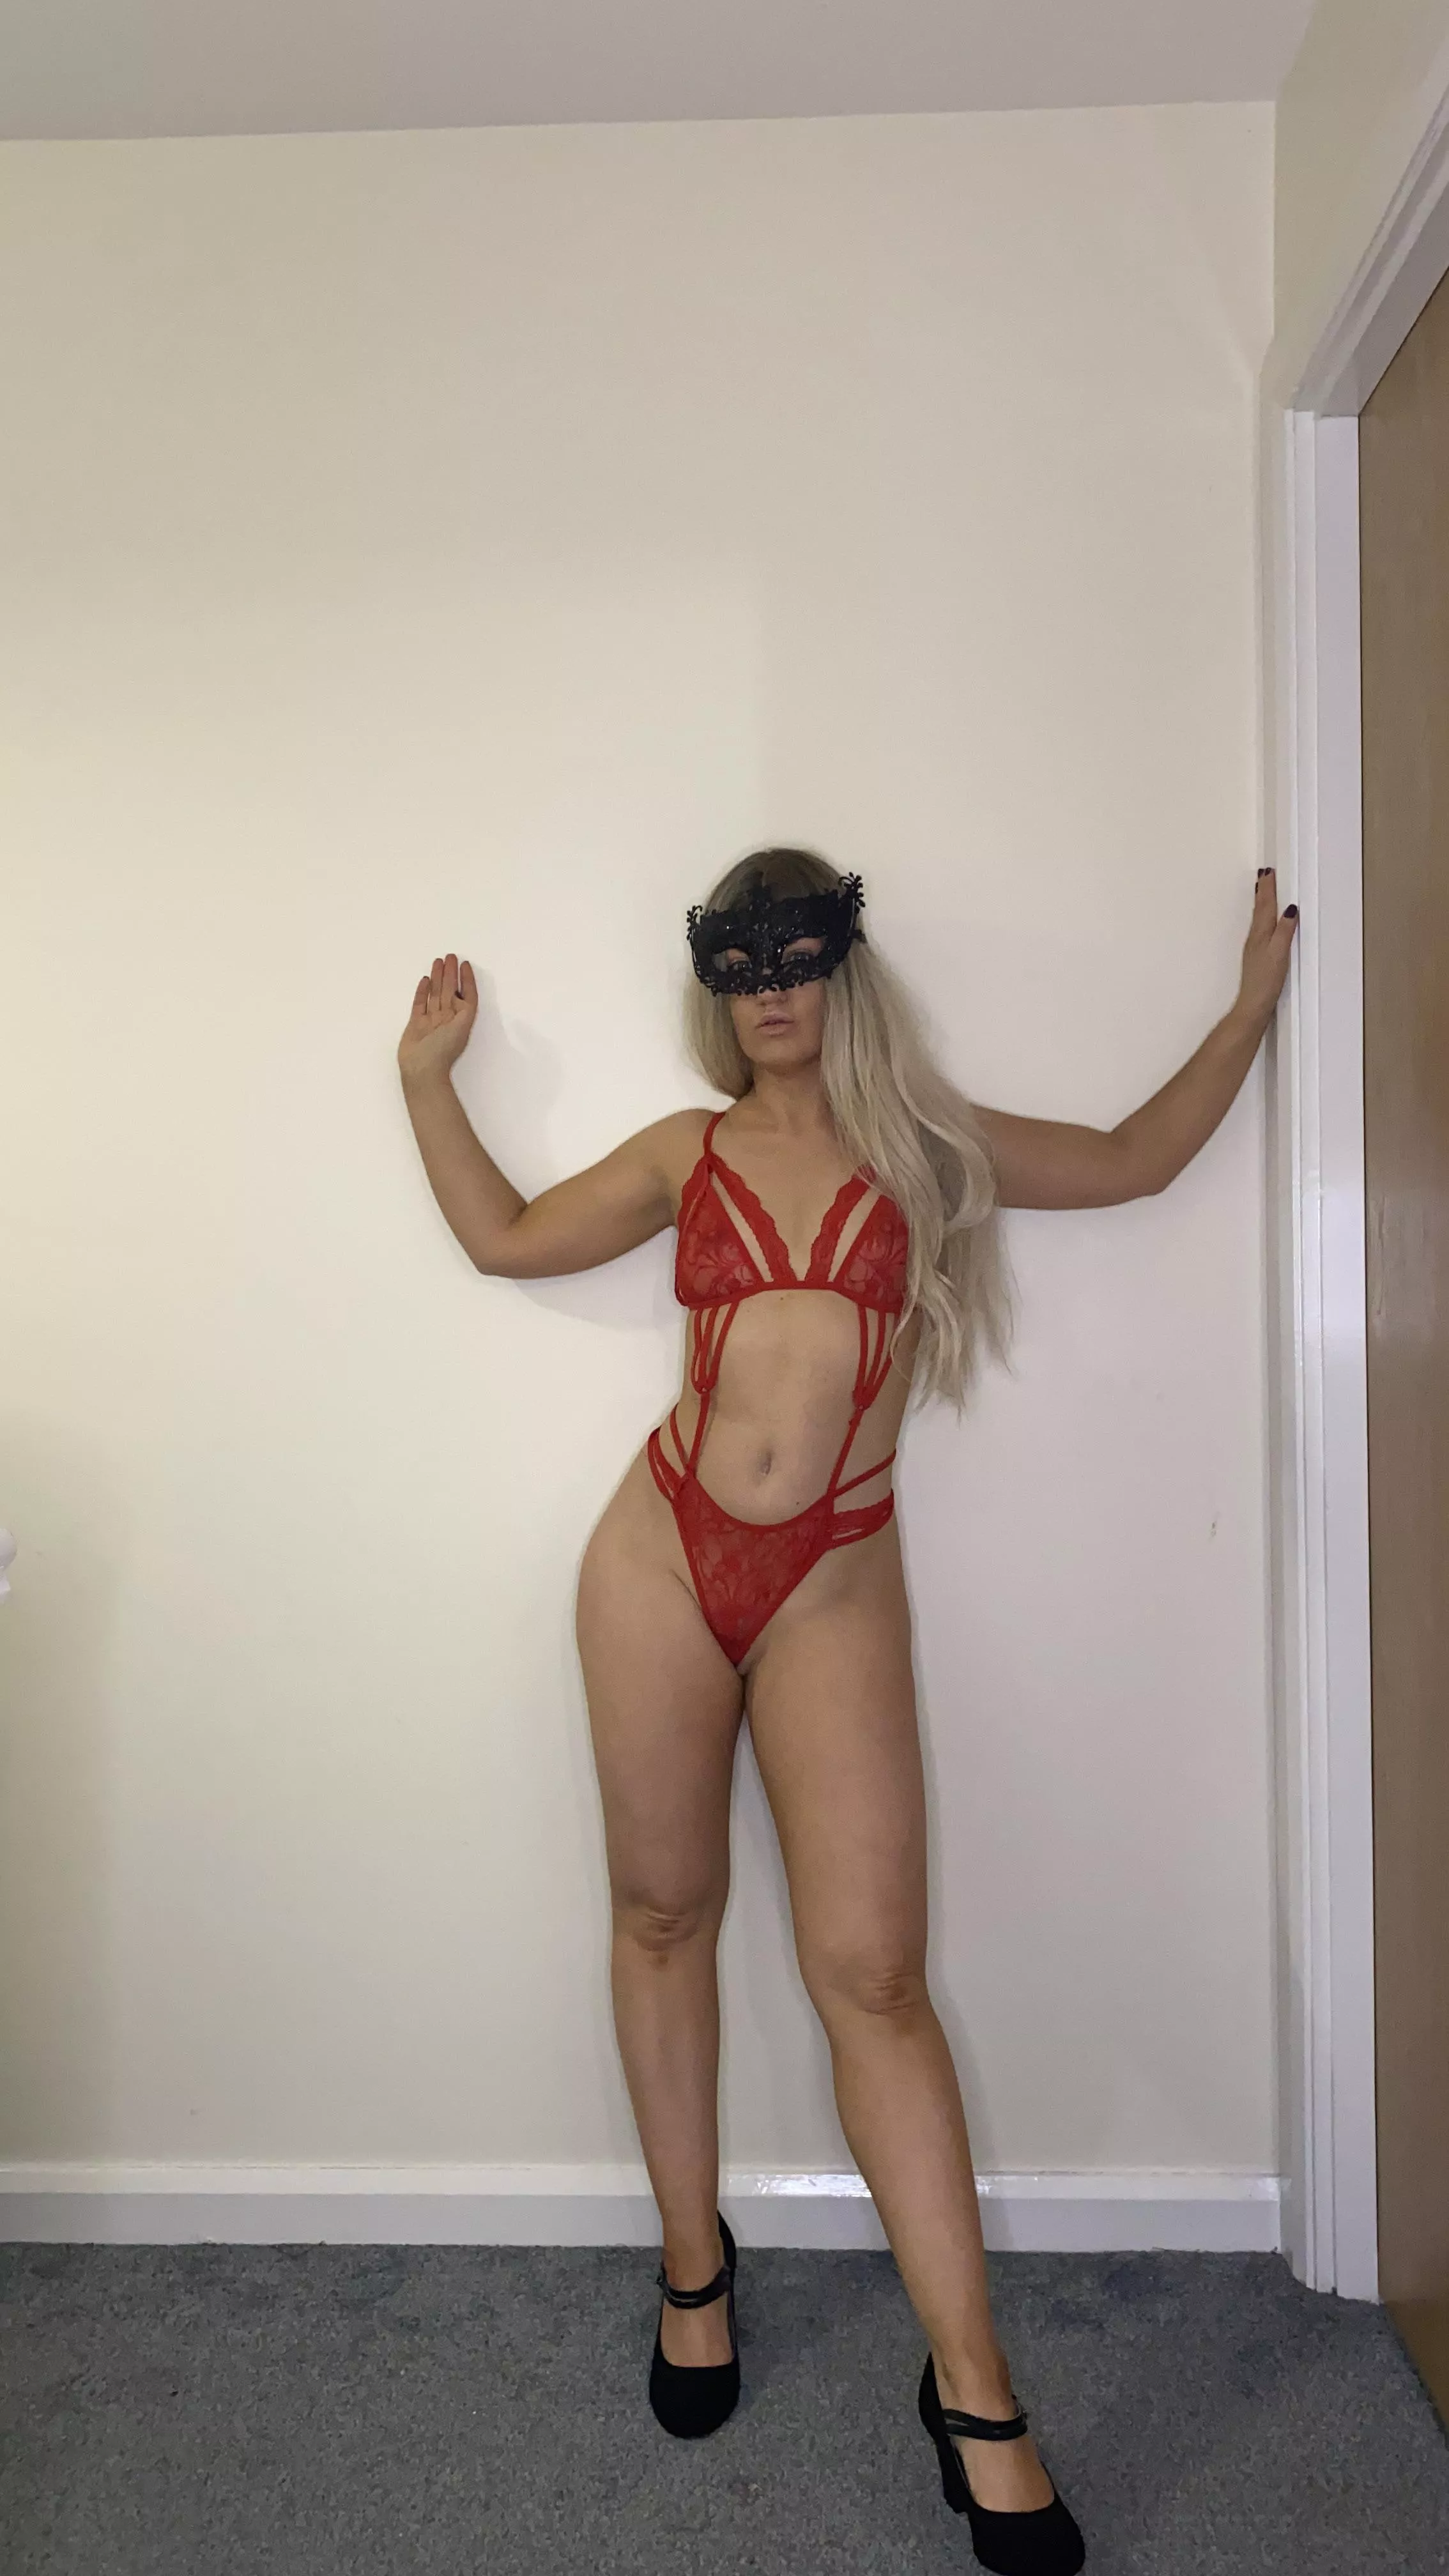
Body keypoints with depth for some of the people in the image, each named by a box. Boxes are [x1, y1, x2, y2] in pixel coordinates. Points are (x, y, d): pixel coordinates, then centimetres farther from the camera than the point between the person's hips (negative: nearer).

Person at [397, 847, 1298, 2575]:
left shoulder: (926, 1146, 11)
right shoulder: (690, 1154, 12)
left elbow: (1134, 1159, 22)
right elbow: (507, 1236, 21)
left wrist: (1253, 1004, 24)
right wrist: (430, 1077, 21)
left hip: (836, 1585, -2)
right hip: (663, 1555, 2)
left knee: (871, 1968, -5)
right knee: (663, 1915, 11)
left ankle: (974, 2395, 7)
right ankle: (694, 2266, 32)